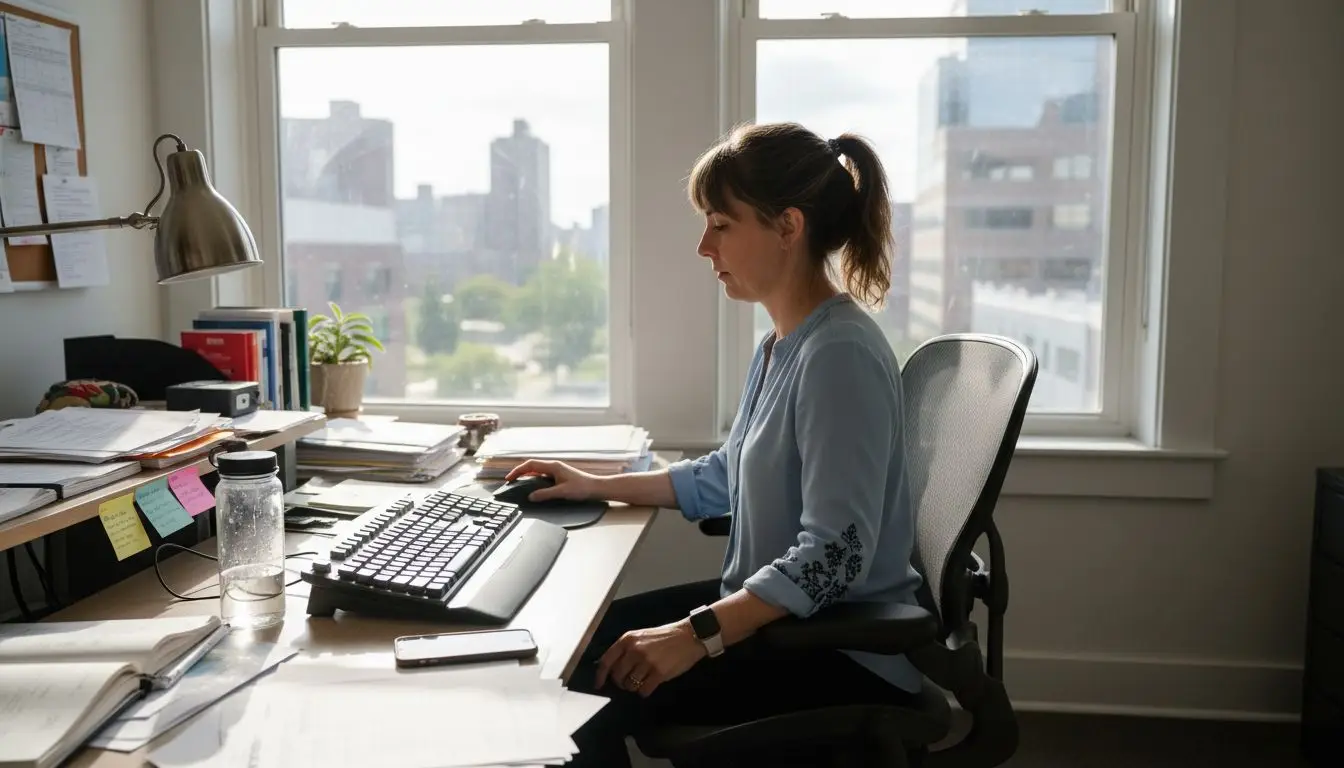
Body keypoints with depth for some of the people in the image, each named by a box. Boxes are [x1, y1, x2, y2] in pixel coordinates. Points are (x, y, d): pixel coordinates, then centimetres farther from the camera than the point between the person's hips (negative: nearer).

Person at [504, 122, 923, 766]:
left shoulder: (841, 353, -23)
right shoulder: (783, 344, 7)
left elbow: (833, 554, -28)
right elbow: (728, 476, 19)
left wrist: (697, 635, -33)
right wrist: (600, 487, 15)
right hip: (771, 607, 9)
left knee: (598, 696, -17)